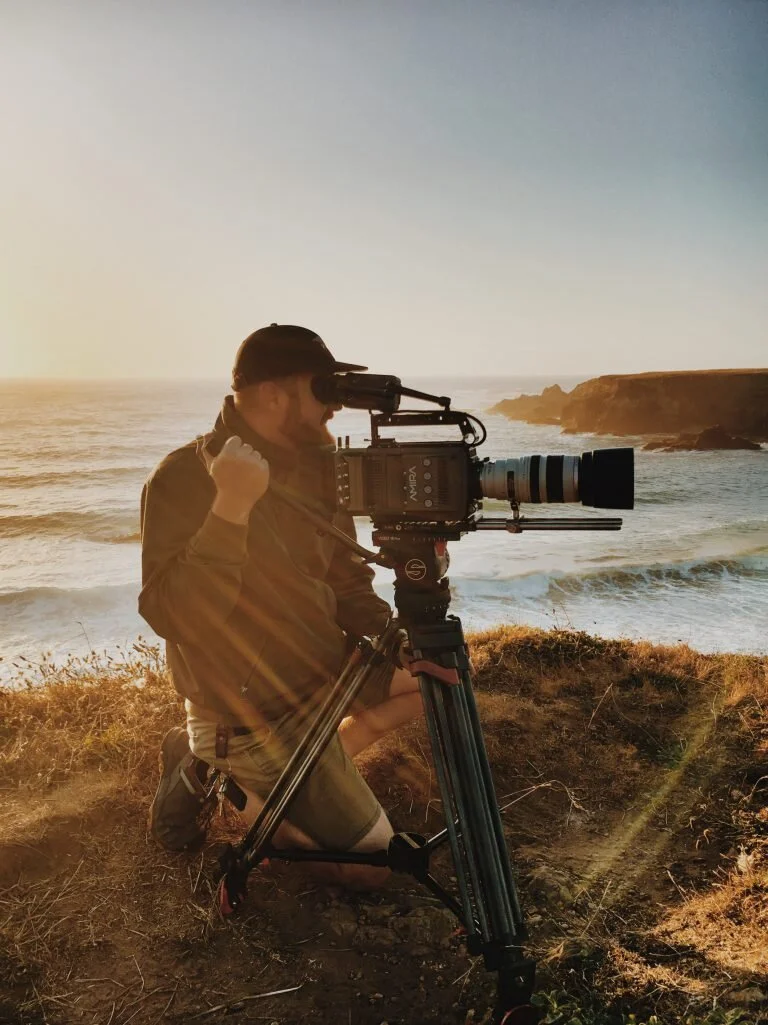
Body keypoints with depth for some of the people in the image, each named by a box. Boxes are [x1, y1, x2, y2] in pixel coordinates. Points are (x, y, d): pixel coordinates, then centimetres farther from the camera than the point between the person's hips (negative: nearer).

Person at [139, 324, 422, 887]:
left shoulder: (315, 465, 0)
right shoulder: (183, 479, -21)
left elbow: (345, 577, 7)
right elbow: (174, 617, -31)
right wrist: (231, 508, -40)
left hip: (320, 668, 8)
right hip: (252, 713, -7)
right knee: (374, 860, -2)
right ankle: (209, 775, 7)